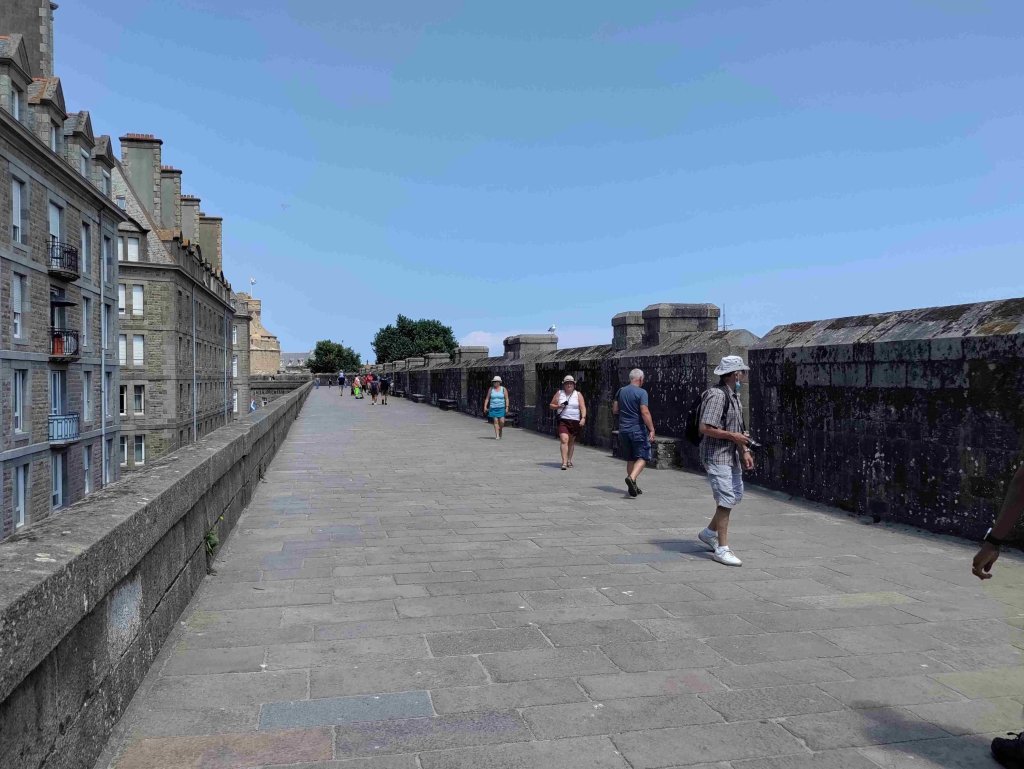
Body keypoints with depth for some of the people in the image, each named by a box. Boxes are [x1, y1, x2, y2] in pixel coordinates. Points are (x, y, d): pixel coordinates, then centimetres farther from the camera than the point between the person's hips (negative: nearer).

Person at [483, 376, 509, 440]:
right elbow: (487, 398, 7)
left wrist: (507, 407, -9)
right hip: (493, 408, 1)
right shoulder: (491, 389, 5)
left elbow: (507, 399, 0)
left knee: (501, 421, -9)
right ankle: (497, 436, -3)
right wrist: (485, 407, -2)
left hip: (501, 408, -1)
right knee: (495, 421, -6)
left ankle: (500, 431, 22)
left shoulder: (503, 389, 1)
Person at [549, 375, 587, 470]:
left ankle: (569, 460, 27)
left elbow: (583, 407, 1)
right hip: (562, 420, -1)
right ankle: (564, 462, -21)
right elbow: (551, 405, 14)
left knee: (571, 441, 11)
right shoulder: (559, 393, 9)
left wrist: (583, 418, -14)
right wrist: (558, 406, -7)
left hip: (575, 421, 1)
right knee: (564, 440, -16)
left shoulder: (578, 394, 8)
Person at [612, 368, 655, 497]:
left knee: (630, 459, 15)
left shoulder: (621, 391, 8)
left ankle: (632, 486, 16)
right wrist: (651, 429, -16)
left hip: (623, 430, 6)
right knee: (642, 457, 0)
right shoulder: (641, 392, -10)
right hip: (638, 430, -6)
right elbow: (645, 412, -18)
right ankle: (631, 478, -22)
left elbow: (614, 411, 11)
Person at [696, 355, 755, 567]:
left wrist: (745, 451, 13)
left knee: (736, 495, 17)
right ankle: (722, 549, -1)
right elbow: (705, 428, -24)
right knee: (726, 501, -9)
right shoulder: (717, 395, -18)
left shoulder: (734, 396, 14)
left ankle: (709, 532, 32)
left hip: (732, 456, 10)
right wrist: (733, 436, -17)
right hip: (716, 456, -10)